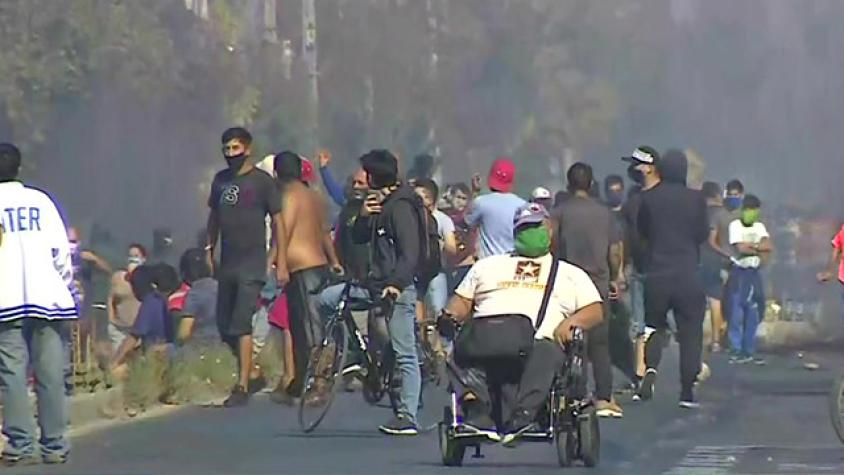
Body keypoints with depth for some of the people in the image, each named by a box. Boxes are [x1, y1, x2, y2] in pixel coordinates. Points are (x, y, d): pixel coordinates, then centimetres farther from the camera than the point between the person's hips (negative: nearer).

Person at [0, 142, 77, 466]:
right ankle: (55, 445, 4)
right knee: (51, 375, 4)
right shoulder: (41, 200, 10)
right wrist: (66, 286, 18)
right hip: (47, 296, 2)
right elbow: (61, 249, 8)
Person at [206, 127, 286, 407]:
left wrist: (281, 263, -7)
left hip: (252, 264, -6)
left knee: (241, 325, -14)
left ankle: (242, 387, -14)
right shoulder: (221, 180, 12)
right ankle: (253, 371, 25)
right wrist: (209, 250, 15)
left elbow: (278, 222, -3)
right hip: (227, 264, 7)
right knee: (223, 326, 8)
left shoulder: (262, 182, -4)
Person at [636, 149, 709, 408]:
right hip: (688, 275, -1)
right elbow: (702, 234, 3)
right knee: (690, 333, 7)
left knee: (655, 325, 17)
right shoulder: (696, 199, -6)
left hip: (656, 274, 1)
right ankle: (687, 392, 5)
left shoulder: (649, 198, -3)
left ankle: (650, 368, -11)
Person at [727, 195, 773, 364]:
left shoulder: (759, 227, 10)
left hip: (754, 273, 5)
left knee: (753, 313, 6)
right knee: (737, 313, -5)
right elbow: (741, 248, -16)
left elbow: (769, 246, -3)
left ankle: (749, 351, 12)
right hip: (739, 273, -5)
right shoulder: (735, 225, -5)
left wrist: (752, 245, -15)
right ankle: (736, 350, -1)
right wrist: (759, 250, -5)